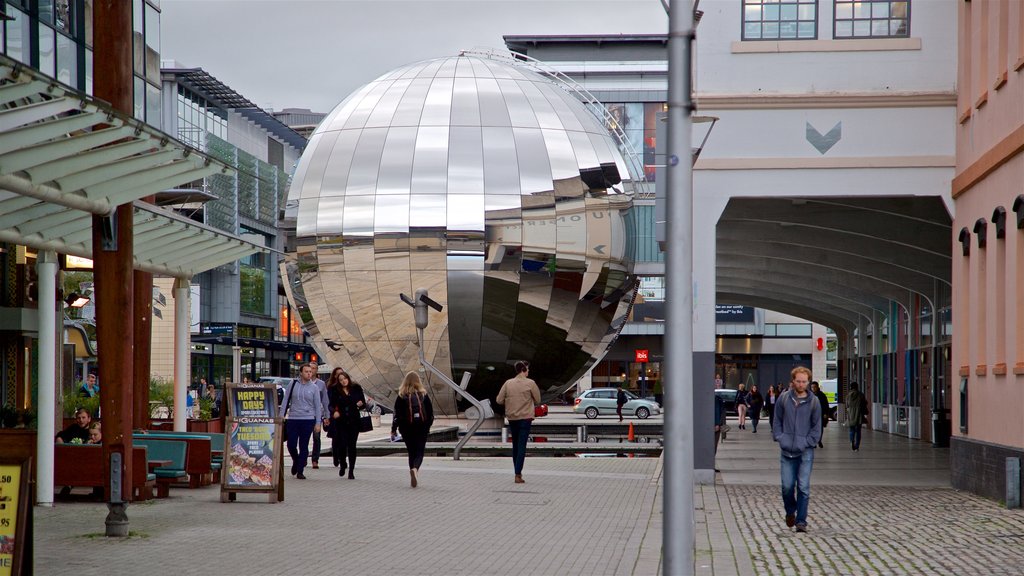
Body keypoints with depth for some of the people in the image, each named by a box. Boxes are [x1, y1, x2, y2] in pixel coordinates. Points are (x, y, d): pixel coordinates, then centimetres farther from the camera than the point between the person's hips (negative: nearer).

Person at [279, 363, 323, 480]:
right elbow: (285, 401, 8)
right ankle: (295, 461, 30)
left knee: (304, 446, 0)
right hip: (292, 419, 1)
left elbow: (317, 406, 6)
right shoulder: (293, 384, 4)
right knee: (291, 445, 0)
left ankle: (300, 471, 6)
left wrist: (318, 423, 1)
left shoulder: (314, 387, 4)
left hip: (308, 419, -1)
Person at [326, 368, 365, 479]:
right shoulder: (335, 390, 1)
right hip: (340, 421, -1)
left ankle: (351, 471, 6)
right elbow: (331, 405, 1)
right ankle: (342, 465, 19)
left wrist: (360, 404, -12)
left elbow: (363, 402, 10)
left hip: (354, 421, 1)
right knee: (342, 444, -7)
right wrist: (334, 411, -19)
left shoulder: (356, 388, 5)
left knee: (352, 445, 0)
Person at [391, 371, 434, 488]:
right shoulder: (423, 395, 0)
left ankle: (413, 474, 11)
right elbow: (430, 413, 4)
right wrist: (428, 426, 19)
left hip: (407, 429, 0)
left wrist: (393, 430, 3)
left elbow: (397, 414, -3)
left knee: (412, 452, 13)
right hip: (422, 428, 0)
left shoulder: (401, 397, -2)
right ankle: (415, 468, -28)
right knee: (420, 451, 0)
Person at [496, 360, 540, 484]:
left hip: (512, 418, 4)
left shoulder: (508, 383, 1)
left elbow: (499, 400, 1)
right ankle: (518, 475, -11)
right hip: (525, 418, -4)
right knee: (522, 446, -4)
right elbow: (537, 400, 0)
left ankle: (518, 472, 23)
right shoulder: (530, 383, -7)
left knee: (515, 445, 16)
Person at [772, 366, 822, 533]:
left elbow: (817, 427, 4)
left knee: (803, 488, -4)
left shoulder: (813, 402, 0)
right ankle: (790, 512, 28)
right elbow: (777, 421, 11)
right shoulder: (783, 398, 3)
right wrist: (780, 438, -1)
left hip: (805, 452, -1)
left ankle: (801, 521, 2)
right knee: (787, 486, 2)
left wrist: (806, 443, -6)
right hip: (786, 451, 1)